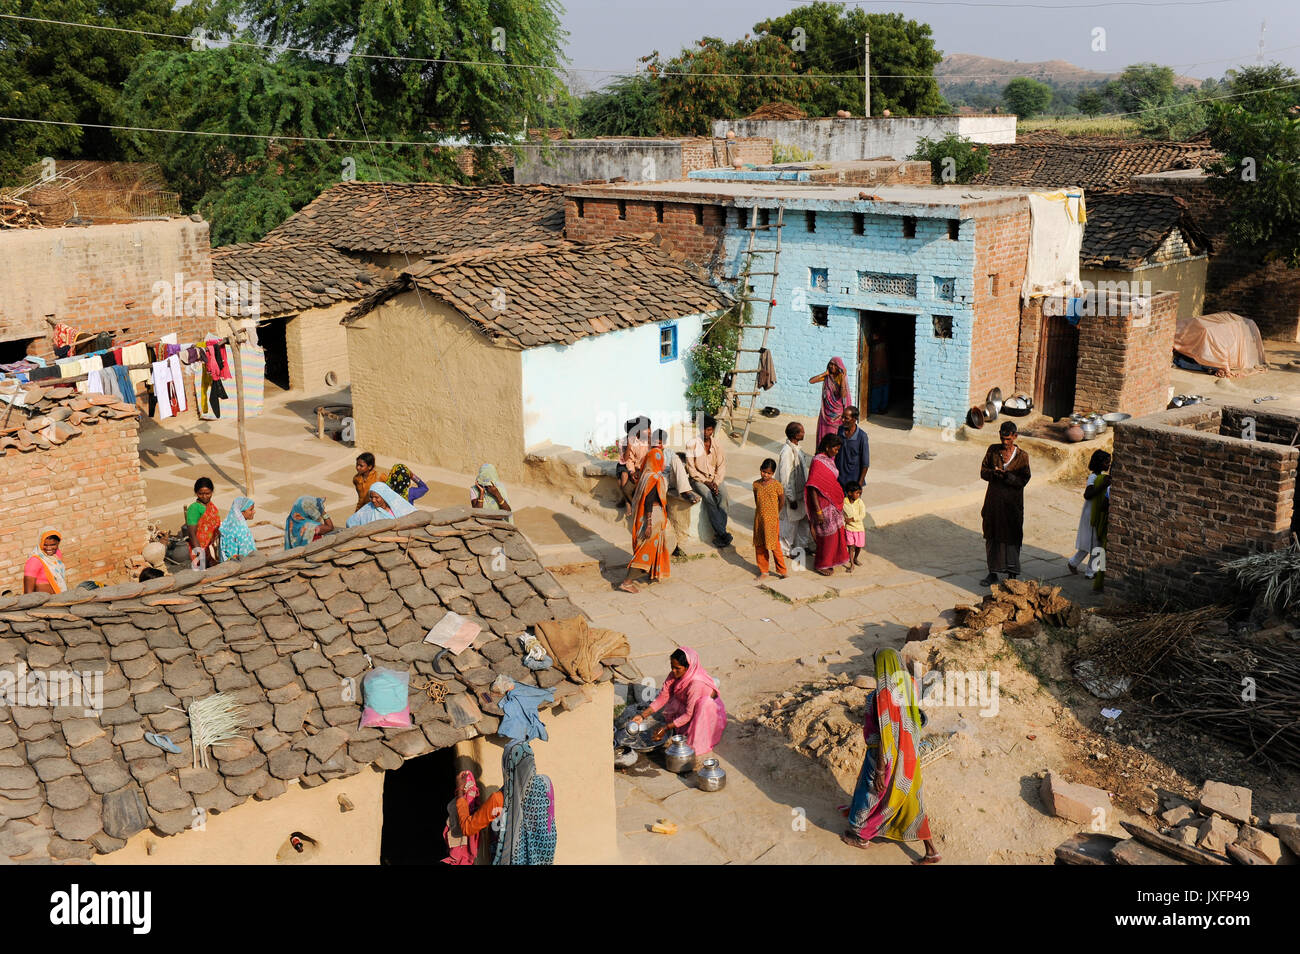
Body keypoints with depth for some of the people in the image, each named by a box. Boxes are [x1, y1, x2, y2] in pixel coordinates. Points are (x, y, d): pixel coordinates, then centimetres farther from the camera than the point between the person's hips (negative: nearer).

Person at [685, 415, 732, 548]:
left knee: (723, 495, -27)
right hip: (697, 479, -3)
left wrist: (716, 482, -12)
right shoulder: (692, 444, -5)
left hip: (714, 478, 3)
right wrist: (705, 482, -15)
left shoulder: (717, 444, 5)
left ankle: (718, 534, -30)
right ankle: (722, 533, -32)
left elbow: (721, 466, 3)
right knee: (708, 496, -31)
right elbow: (691, 468, -7)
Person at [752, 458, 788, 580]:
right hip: (759, 519, 5)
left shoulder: (776, 485, -11)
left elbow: (782, 500, 1)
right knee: (759, 546, 9)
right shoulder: (756, 484, 1)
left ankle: (781, 571, 9)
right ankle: (763, 571, 21)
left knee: (774, 546, -3)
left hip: (772, 519, -5)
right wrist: (760, 511, 13)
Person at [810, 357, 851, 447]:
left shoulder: (842, 378, -8)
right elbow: (811, 381, -8)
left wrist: (843, 378, -22)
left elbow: (843, 395, -22)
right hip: (826, 410, 4)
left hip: (837, 411, -4)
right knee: (823, 434, 7)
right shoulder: (826, 377, 2)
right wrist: (825, 373, -7)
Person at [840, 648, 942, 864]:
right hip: (908, 755, 7)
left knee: (869, 794, 18)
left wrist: (880, 770, -18)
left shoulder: (883, 695, -29)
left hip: (886, 756, -7)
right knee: (910, 802, 17)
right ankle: (931, 852, 18)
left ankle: (860, 836, 41)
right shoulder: (909, 686, -5)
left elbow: (884, 735, -26)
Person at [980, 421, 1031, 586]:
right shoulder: (993, 450, 3)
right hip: (993, 500, 3)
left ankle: (1012, 575, 12)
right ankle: (993, 572, 20)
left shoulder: (1022, 456, -4)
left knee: (1012, 538, 2)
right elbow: (983, 472, 3)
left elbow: (1023, 480, -9)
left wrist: (1006, 475, -24)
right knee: (992, 537, 9)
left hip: (1012, 504, -3)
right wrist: (994, 473, -18)